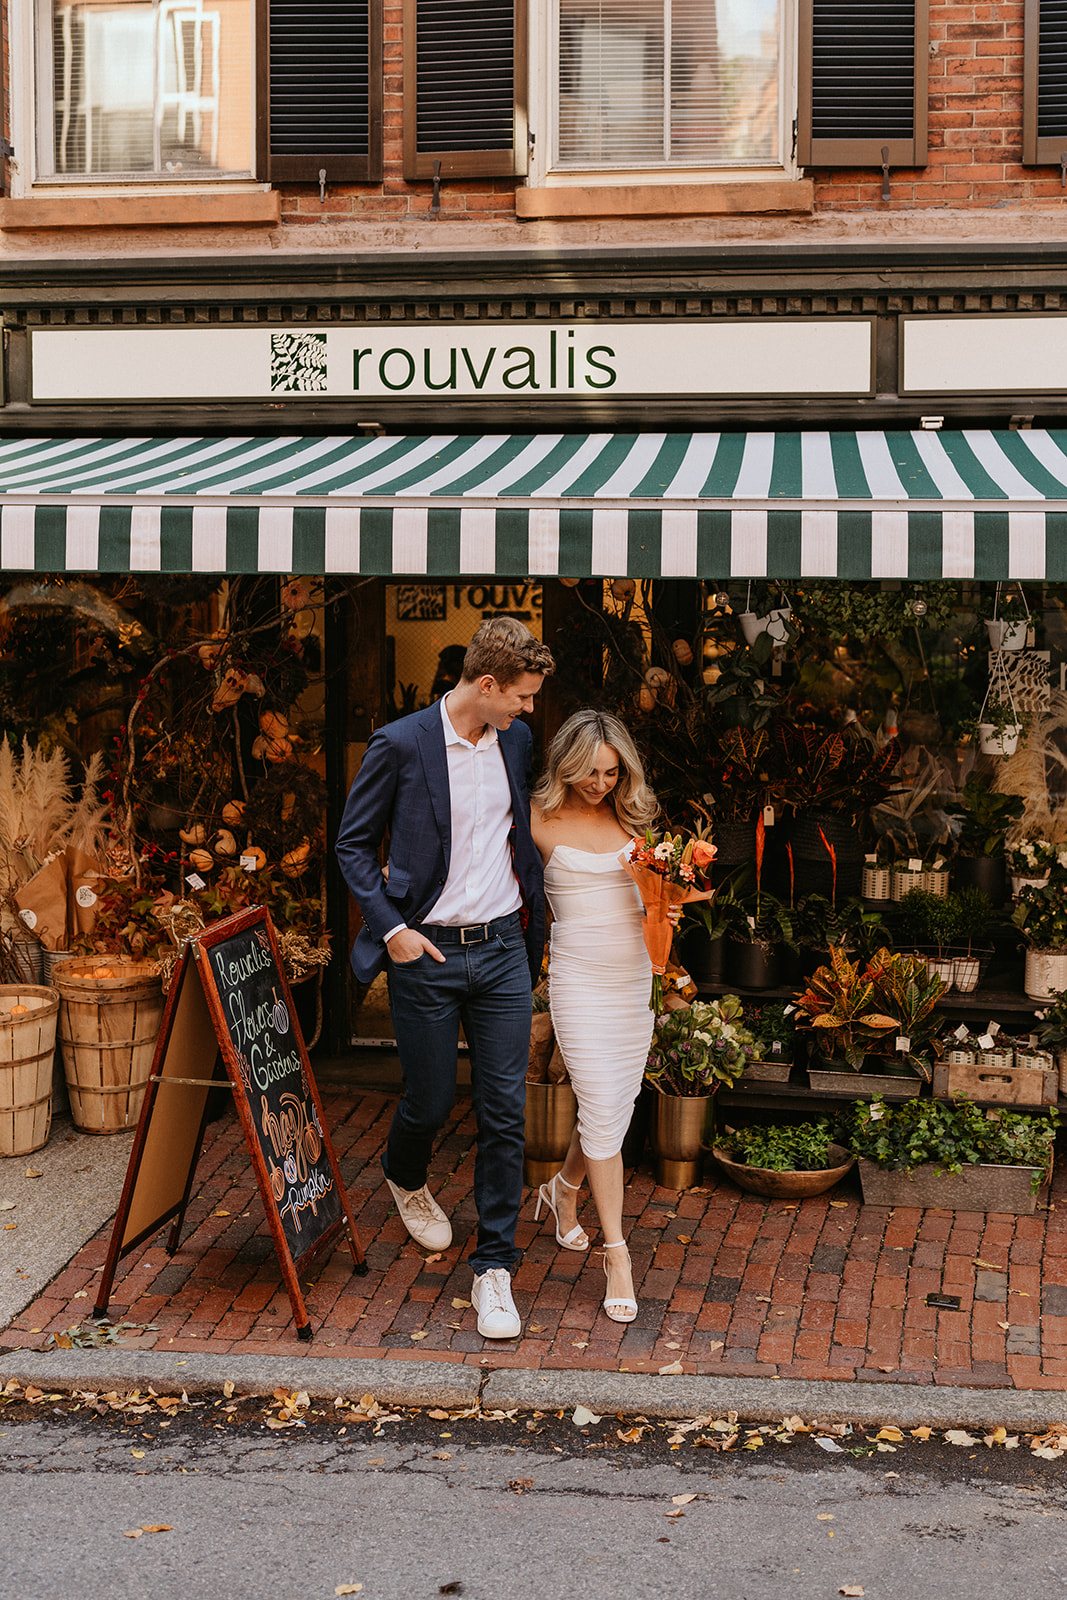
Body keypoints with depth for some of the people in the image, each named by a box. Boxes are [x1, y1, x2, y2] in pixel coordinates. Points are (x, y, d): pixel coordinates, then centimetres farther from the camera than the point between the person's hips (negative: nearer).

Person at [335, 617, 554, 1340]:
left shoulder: (516, 740, 5)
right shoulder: (400, 745, -11)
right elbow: (353, 843, -3)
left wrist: (533, 917, 18)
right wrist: (390, 927, -11)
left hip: (502, 949, 4)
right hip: (425, 954, -3)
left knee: (504, 1111, 0)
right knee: (432, 1100, 10)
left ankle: (495, 1268, 9)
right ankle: (405, 1178, 46)